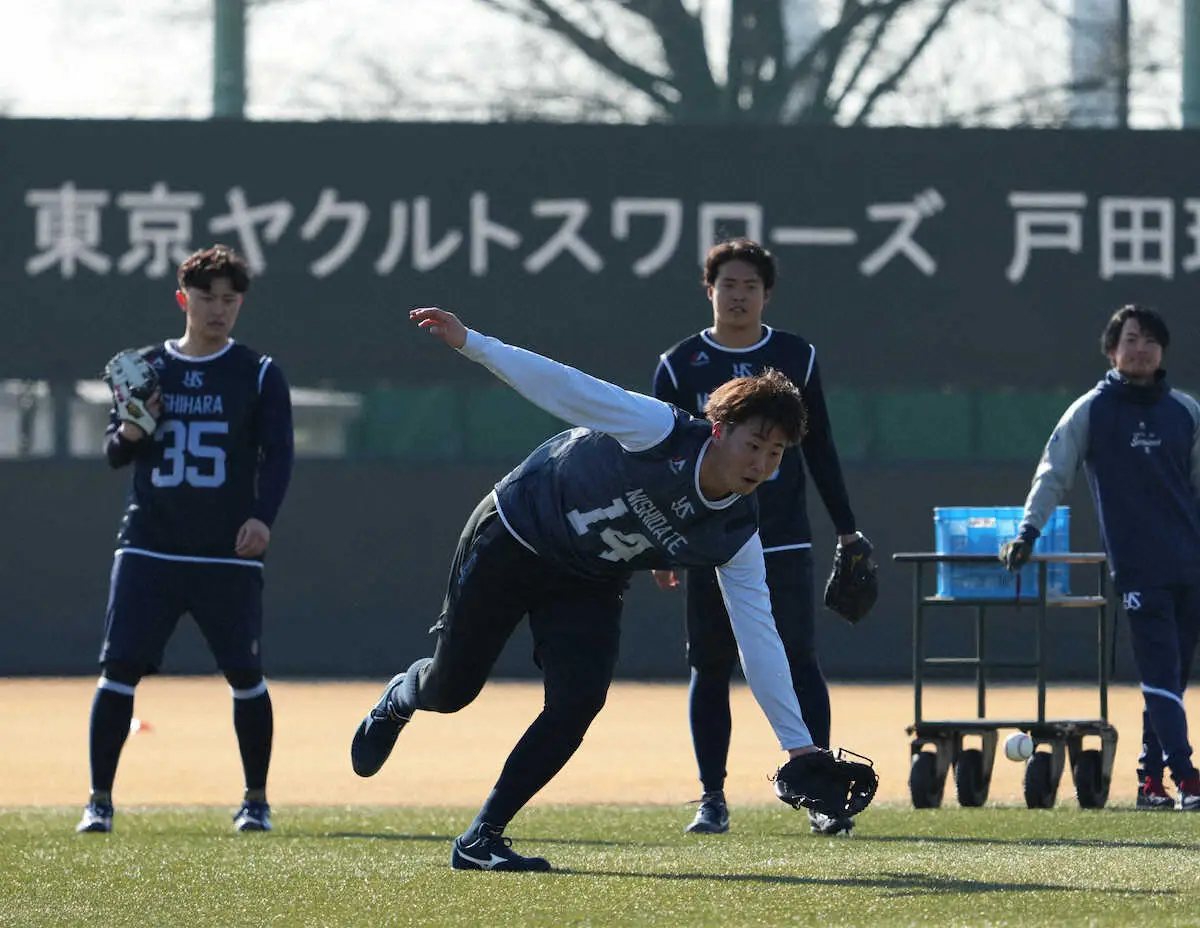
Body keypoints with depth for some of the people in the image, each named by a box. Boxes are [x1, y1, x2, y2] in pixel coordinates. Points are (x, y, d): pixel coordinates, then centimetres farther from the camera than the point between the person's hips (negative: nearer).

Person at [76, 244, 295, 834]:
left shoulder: (259, 375, 4)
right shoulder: (146, 367, 9)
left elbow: (278, 454, -2)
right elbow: (114, 453, 11)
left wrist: (263, 516, -19)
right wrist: (129, 433, -13)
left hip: (230, 555, -1)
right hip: (149, 549, 1)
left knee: (246, 676, -1)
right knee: (119, 668, -7)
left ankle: (256, 801, 14)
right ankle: (99, 801, 0)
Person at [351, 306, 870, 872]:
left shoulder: (736, 538, -16)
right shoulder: (659, 432, -30)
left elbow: (758, 638, -15)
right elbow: (565, 387, -27)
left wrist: (799, 744, -20)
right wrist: (472, 344, -34)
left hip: (587, 586, 4)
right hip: (512, 541, -4)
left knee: (578, 701, -18)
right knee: (451, 689, 6)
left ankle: (482, 840, -5)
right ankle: (400, 700, 47)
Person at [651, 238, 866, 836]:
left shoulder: (797, 359, 7)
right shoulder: (680, 366, 3)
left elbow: (819, 450, 11)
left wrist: (846, 529, 8)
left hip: (784, 545, 0)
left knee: (800, 663, -6)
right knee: (710, 670, 2)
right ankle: (712, 800, 7)